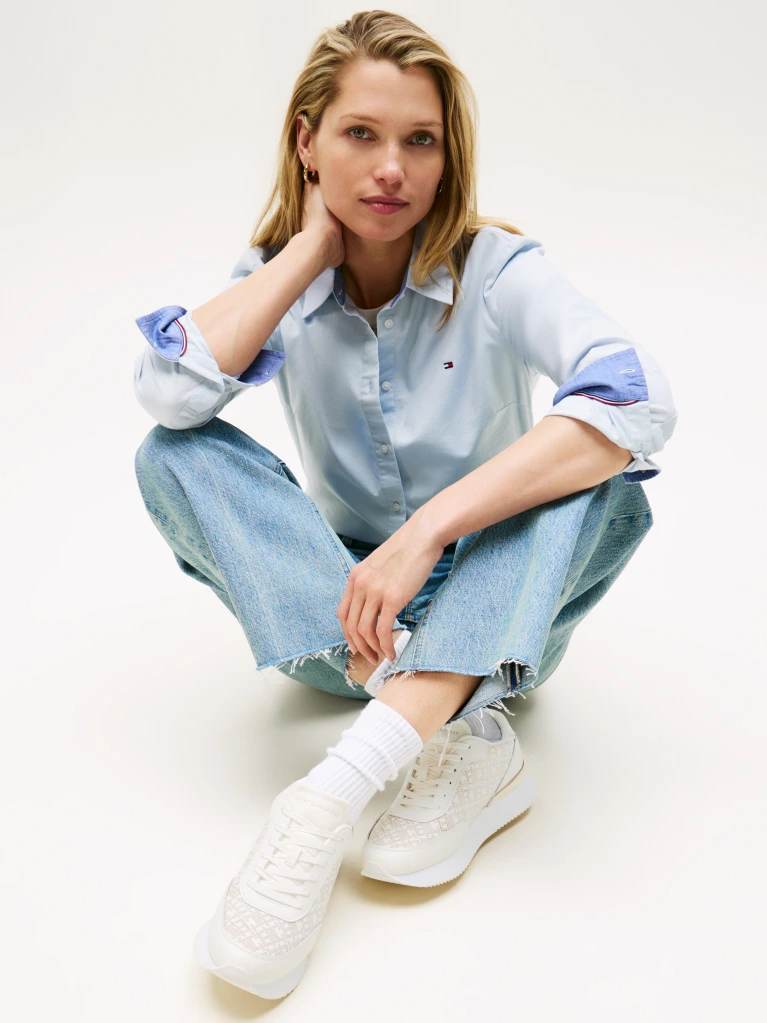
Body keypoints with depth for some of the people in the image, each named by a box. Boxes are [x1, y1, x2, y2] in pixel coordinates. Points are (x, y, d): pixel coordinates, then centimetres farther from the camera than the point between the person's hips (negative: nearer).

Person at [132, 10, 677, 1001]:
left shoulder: (497, 269, -10)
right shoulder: (279, 277, -2)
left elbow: (640, 399, -30)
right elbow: (169, 390, -22)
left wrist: (428, 529, -36)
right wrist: (313, 244, -16)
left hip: (494, 614, -1)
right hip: (339, 615, 2)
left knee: (601, 476, -29)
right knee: (174, 456, -19)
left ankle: (333, 791, -39)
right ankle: (464, 741, -33)